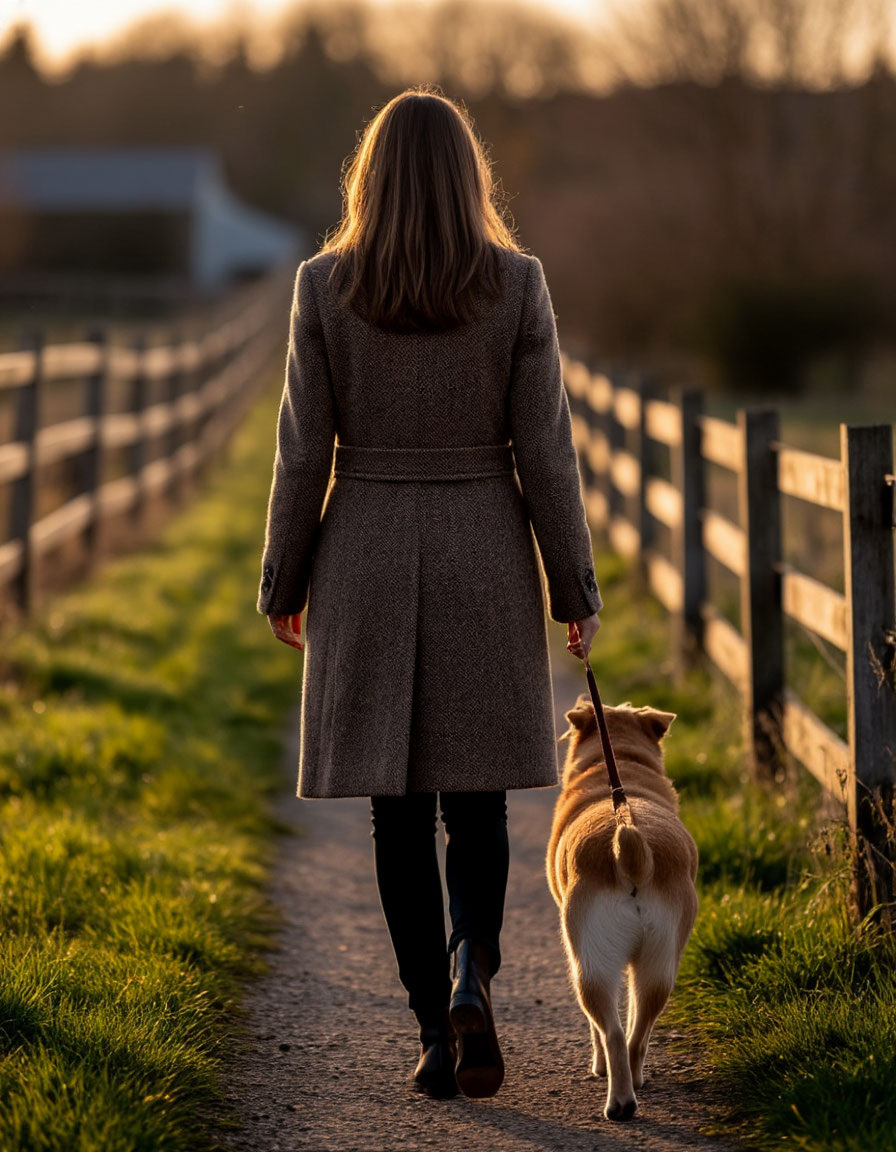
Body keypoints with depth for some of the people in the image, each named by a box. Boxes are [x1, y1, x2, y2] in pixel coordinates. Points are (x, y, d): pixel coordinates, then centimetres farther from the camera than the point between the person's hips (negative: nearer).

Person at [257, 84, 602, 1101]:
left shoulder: (324, 285, -4)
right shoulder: (517, 284, -5)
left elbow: (303, 451, -3)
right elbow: (543, 450, -5)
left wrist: (283, 586, 8)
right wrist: (577, 589, 3)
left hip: (367, 556, 0)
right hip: (486, 556, 0)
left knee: (399, 809, 7)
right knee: (476, 802, 12)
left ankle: (437, 1032, 7)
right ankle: (471, 981, -12)